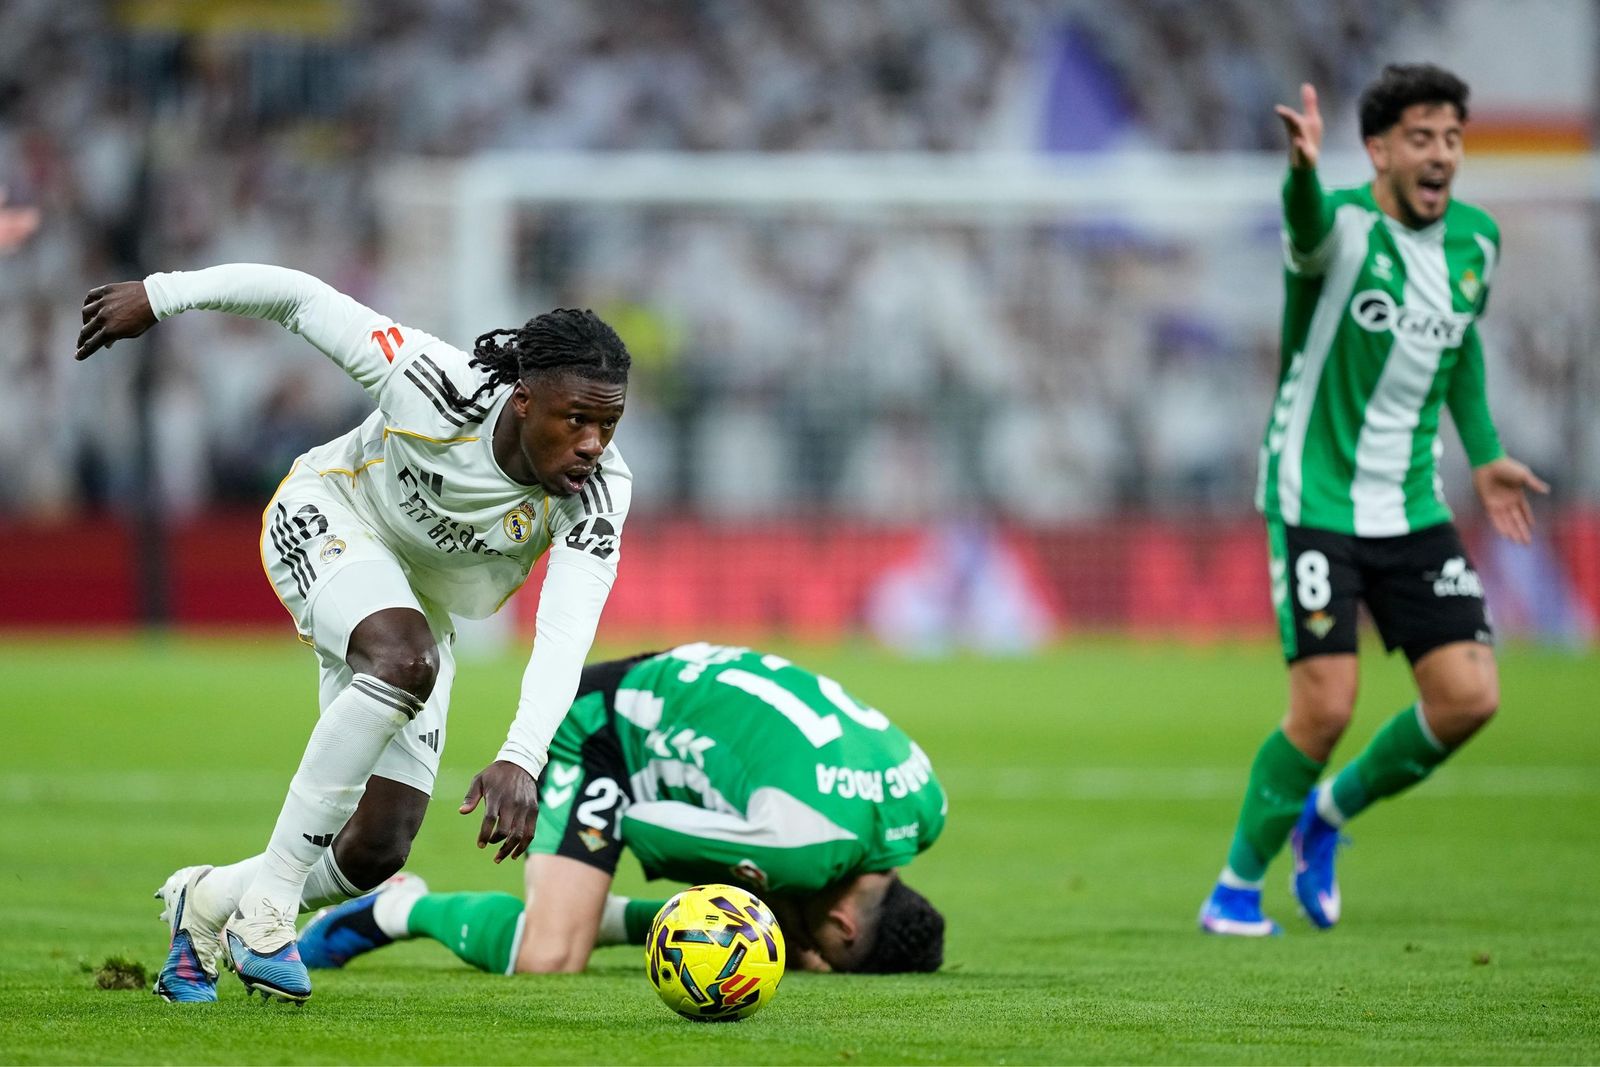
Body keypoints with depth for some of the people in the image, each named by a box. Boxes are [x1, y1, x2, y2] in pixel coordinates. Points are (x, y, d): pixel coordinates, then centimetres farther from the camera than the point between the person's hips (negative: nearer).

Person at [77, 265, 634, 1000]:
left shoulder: (599, 493, -29)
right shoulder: (437, 389, -34)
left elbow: (566, 637, -41)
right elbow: (302, 299, -22)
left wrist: (521, 759, -56)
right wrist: (159, 297, -14)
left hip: (421, 606, 4)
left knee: (377, 852, -2)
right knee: (405, 659, -38)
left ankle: (207, 901, 29)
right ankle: (266, 903, -30)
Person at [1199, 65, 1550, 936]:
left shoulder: (1476, 241, 5)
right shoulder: (1343, 227, -15)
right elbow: (1308, 227, -41)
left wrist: (1484, 454, 18)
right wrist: (1303, 172, -64)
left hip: (1412, 509, 6)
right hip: (1316, 499, -6)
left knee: (1470, 698, -4)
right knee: (1325, 706, -13)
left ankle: (1327, 812, 21)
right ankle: (1237, 887, 8)